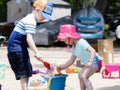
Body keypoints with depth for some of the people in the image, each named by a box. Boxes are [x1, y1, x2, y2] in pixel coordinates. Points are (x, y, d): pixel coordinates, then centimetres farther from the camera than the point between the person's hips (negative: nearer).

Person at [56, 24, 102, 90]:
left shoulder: (81, 43, -22)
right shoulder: (74, 47, 8)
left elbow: (93, 51, -34)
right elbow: (71, 60, 15)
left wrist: (90, 62, -46)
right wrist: (62, 67, 6)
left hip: (94, 62, -11)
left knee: (83, 77, -27)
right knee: (80, 76, 26)